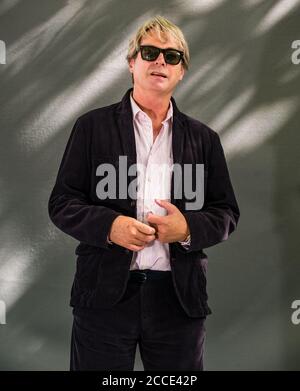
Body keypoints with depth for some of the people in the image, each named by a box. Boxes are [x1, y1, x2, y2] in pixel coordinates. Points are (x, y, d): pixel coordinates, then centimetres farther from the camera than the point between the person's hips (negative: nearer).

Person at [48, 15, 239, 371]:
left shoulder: (203, 138, 10)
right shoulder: (92, 126, 4)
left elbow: (226, 212, 10)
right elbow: (61, 203, 2)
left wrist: (189, 227, -11)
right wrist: (109, 225, -16)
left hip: (179, 296, 2)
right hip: (105, 292, -2)